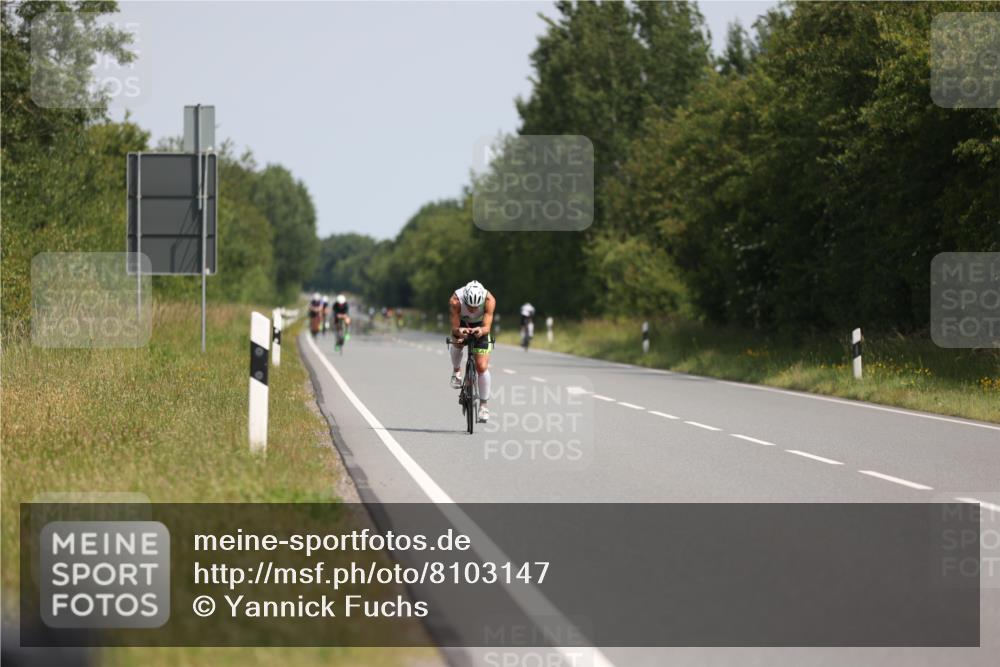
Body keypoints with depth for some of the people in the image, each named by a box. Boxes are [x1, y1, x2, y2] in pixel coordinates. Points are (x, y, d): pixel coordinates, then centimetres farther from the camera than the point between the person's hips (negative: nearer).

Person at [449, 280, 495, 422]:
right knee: (458, 341, -28)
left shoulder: (489, 300, -36)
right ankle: (456, 371, 4)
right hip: (461, 324, 2)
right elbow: (454, 327, -34)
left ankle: (483, 405, 3)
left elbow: (487, 327, -39)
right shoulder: (455, 300, -36)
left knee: (482, 367, -10)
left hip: (479, 327, -2)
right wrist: (458, 331, -57)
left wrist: (481, 330, -61)